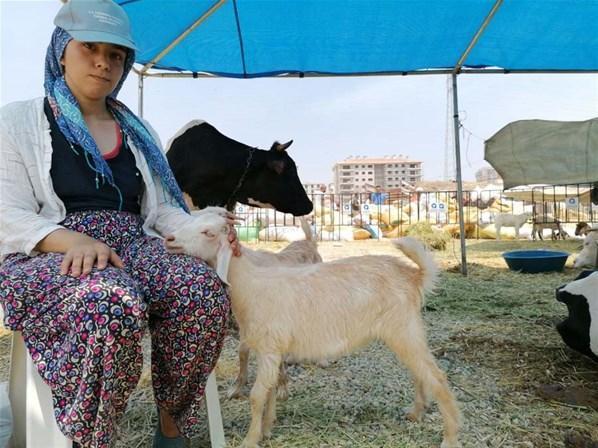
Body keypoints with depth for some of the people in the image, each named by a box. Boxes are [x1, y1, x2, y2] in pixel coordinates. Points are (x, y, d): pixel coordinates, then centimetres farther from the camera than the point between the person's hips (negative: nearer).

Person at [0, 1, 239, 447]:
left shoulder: (137, 132, 22)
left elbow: (162, 209, 16)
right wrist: (72, 240, -23)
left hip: (134, 248, 4)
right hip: (49, 257, -3)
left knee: (205, 290, -30)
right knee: (112, 303, -39)